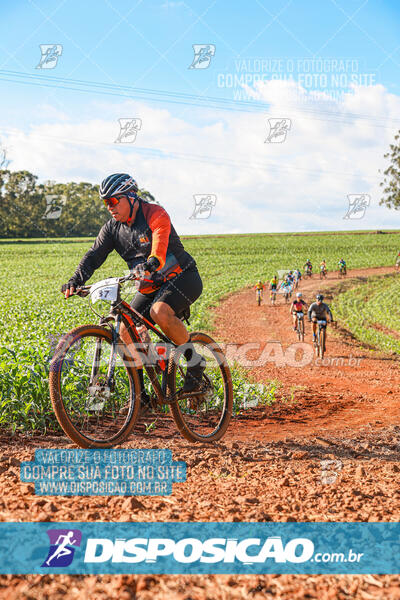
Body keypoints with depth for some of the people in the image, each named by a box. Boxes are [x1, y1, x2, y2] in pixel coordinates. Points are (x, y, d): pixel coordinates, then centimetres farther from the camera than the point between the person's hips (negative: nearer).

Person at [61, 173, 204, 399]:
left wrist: (152, 262, -56)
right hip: (151, 287, 7)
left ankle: (195, 360, -14)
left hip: (182, 278, -7)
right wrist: (75, 281, -21)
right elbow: (94, 256, -5)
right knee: (126, 333, -9)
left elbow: (160, 244, -35)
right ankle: (140, 392, 3)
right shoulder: (112, 228, 2)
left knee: (160, 312, -35)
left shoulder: (155, 214, -17)